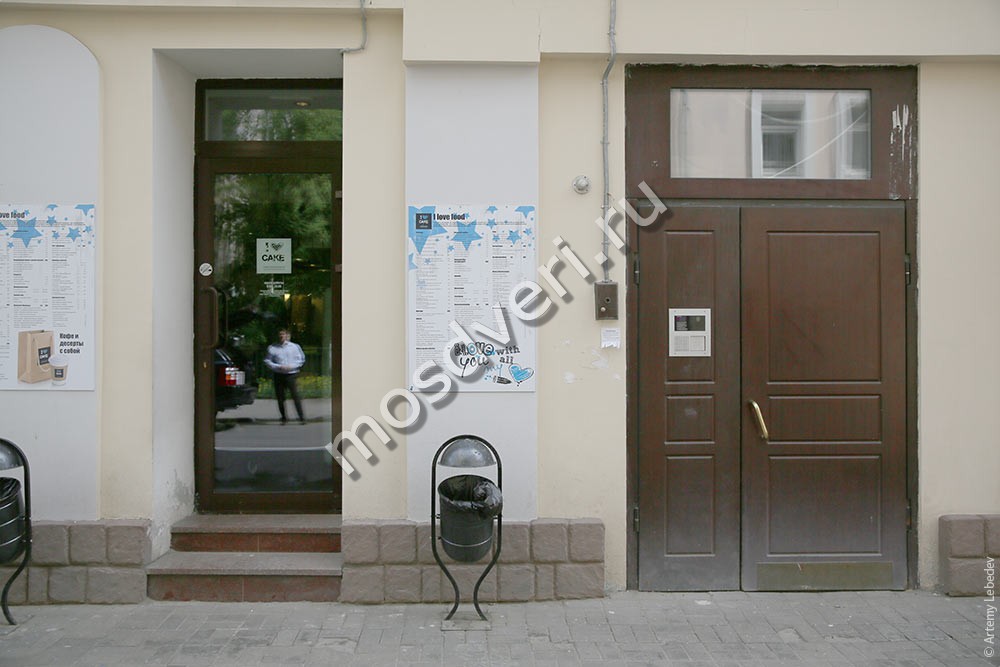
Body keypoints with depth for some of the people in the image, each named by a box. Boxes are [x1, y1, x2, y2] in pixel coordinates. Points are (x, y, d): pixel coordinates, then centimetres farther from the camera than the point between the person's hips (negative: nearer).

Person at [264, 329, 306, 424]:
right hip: (278, 375, 1)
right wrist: (279, 367, -10)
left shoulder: (294, 346, 6)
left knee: (295, 396, -10)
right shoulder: (272, 348, 6)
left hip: (291, 374, -1)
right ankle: (284, 417, 15)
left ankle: (301, 417, -7)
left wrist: (291, 366, -9)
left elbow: (301, 359, 7)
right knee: (280, 398, 3)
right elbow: (267, 361, 4)